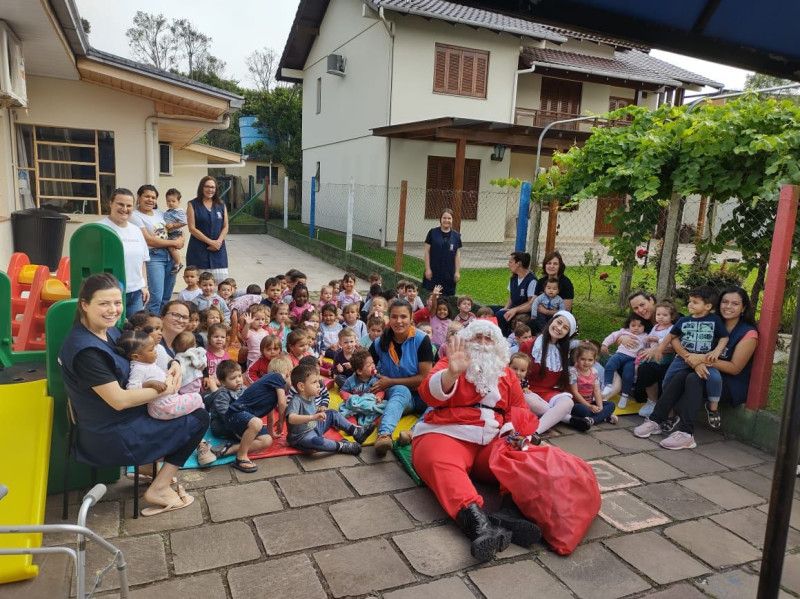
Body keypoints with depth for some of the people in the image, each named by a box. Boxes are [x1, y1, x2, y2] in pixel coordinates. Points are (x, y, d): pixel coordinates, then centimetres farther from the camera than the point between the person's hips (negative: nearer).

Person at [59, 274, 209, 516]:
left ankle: (158, 466, 19)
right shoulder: (86, 349, -27)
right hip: (111, 439, -9)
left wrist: (172, 365, -5)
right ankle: (158, 489, 6)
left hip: (122, 420, 9)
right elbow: (118, 400, -27)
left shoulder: (108, 330, 1)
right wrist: (164, 389, -16)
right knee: (199, 419, 0)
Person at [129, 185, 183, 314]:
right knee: (156, 298, -16)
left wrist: (180, 240, 1)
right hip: (154, 256, -7)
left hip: (170, 255, 7)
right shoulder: (136, 216, -5)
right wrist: (174, 243, -8)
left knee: (166, 298, 10)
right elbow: (149, 240, -12)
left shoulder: (159, 213, 14)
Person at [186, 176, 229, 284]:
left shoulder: (221, 205, 11)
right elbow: (192, 228, -6)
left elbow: (225, 227, 9)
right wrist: (210, 241, -11)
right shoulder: (193, 205, 2)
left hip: (218, 250, 3)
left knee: (223, 283, -4)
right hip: (199, 250, -2)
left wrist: (219, 241, -9)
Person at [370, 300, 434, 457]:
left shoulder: (422, 340, -9)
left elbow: (424, 378, -10)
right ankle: (384, 435, -59)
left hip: (420, 394, 1)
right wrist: (379, 389, -7)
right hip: (396, 393, -1)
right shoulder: (379, 343, -1)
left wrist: (390, 382, -10)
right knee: (401, 391, -35)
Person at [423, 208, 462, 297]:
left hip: (449, 273, 2)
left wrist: (457, 272, 1)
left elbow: (457, 255, 7)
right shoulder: (433, 233, 0)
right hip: (434, 272, -2)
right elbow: (427, 251, 0)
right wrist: (427, 269, -6)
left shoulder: (456, 235, 6)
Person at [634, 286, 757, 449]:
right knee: (679, 376, -26)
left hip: (733, 386, -5)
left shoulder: (748, 334, -8)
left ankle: (686, 433, -38)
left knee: (694, 379, -33)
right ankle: (656, 420, -28)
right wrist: (696, 362, -24)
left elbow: (735, 368, -14)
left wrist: (704, 359, -23)